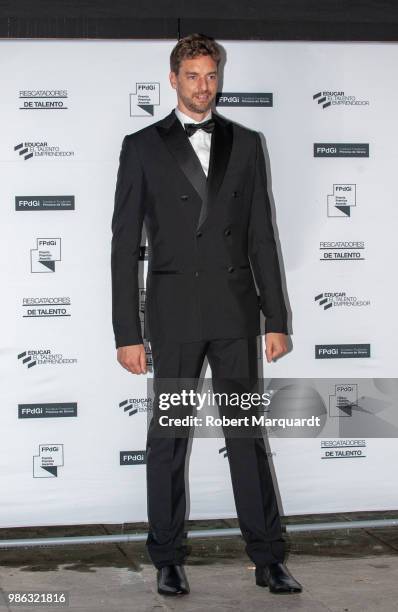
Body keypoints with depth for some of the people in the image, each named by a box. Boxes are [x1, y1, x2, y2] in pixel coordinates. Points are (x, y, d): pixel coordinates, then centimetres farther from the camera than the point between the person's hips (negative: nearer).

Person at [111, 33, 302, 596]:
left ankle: (268, 559, 13)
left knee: (248, 435, 6)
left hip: (236, 311, 2)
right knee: (167, 439, 5)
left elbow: (261, 236, 9)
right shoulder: (142, 146, 2)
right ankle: (168, 560, 17)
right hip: (173, 311, -2)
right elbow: (125, 244, -1)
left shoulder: (245, 143, 8)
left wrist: (277, 319, 4)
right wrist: (127, 333, -6)